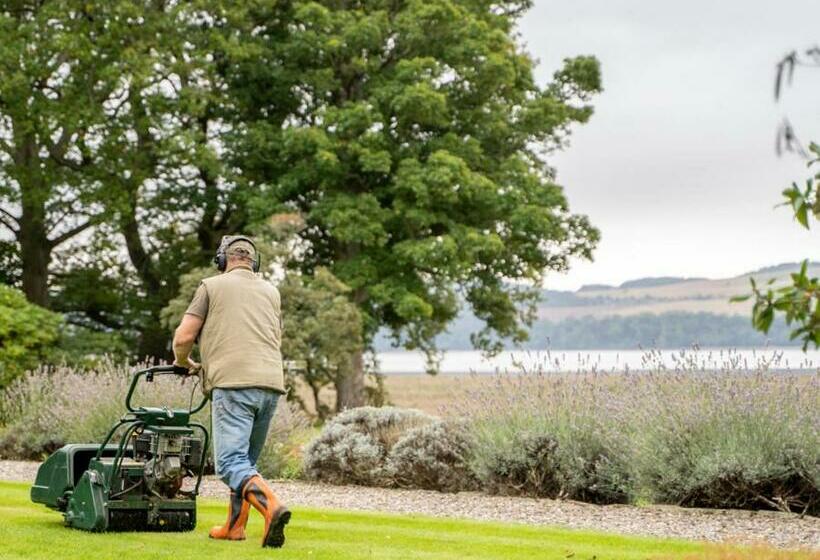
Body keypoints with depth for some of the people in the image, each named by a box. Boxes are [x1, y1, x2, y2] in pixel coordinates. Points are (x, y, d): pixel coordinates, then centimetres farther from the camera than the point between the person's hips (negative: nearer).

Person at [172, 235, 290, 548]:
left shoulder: (212, 286, 8)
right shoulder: (271, 291, 22)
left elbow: (183, 337, 4)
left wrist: (183, 363, 24)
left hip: (233, 383, -5)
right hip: (271, 384, 6)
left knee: (231, 462, -12)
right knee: (246, 460, 17)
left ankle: (271, 506, -33)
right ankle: (234, 526, 19)